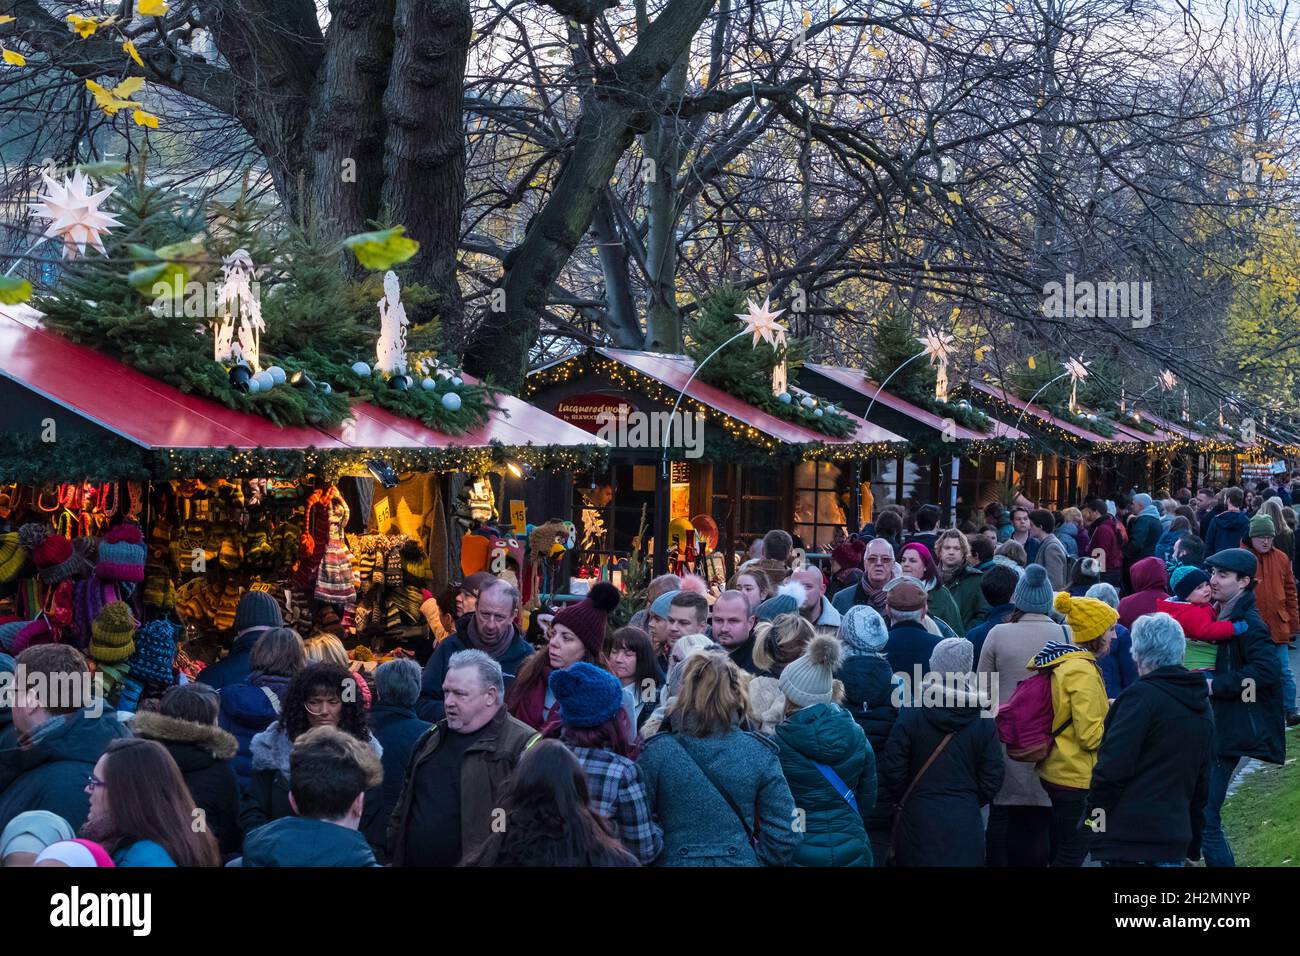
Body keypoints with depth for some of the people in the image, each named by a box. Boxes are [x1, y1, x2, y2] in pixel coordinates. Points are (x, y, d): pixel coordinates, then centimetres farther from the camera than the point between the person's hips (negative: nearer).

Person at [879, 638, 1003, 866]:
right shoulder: (983, 721, -3)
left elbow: (892, 771, -8)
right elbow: (991, 781, -1)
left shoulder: (911, 715, -8)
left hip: (919, 821, -1)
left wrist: (901, 801, 11)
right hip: (966, 822, 1)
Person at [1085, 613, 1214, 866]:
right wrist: (1192, 845, 26)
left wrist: (1092, 818, -5)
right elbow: (1201, 782, 21)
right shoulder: (1202, 706, 15)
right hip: (1175, 844, 7)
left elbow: (1112, 769, -16)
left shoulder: (1142, 696, -10)